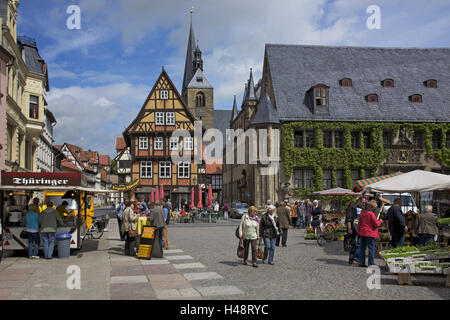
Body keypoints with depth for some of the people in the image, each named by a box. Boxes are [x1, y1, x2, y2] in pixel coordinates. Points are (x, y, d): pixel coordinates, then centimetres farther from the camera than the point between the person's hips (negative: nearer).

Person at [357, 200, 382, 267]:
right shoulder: (371, 214, -18)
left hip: (362, 232, 8)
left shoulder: (362, 212, 5)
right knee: (371, 248, 1)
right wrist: (380, 221, 5)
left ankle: (361, 262, 16)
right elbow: (376, 224, -14)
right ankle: (371, 264, 2)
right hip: (370, 234, -8)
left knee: (362, 248, 13)